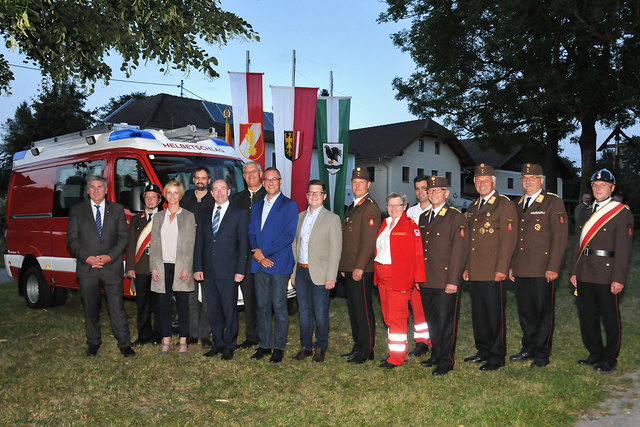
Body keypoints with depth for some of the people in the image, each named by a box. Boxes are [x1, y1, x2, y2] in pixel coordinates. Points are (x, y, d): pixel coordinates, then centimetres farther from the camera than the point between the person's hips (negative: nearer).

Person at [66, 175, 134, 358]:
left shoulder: (117, 209, 8)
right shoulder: (77, 210, 9)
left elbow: (123, 237, 4)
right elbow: (72, 239, 4)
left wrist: (110, 256, -10)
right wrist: (86, 258, -11)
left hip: (112, 267, -1)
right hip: (86, 268, 1)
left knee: (117, 307, -2)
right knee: (90, 308, 9)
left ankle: (125, 344, 6)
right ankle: (93, 343, 23)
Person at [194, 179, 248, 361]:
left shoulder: (238, 214, 2)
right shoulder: (205, 215, 14)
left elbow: (242, 243, -2)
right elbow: (199, 242, 13)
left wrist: (240, 270, -9)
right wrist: (197, 267, 4)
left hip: (228, 271, -4)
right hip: (208, 271, 4)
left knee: (230, 310, 2)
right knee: (213, 310, 10)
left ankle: (229, 346, 15)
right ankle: (218, 343, 23)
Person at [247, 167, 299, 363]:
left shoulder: (289, 205, -1)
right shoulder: (257, 206, 18)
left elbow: (288, 235, -11)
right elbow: (251, 232, 13)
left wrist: (264, 251, -13)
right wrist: (257, 252, -6)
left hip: (279, 264, -5)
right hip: (259, 264, 5)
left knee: (279, 307, -1)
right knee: (262, 307, 10)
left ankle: (279, 347, 9)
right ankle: (264, 345, 20)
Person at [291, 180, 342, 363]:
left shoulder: (332, 218, -3)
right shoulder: (300, 217, 13)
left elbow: (335, 249, -7)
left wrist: (331, 277, -13)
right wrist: (293, 272, 11)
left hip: (319, 273, -4)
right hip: (300, 271, 5)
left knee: (320, 313, 2)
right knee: (304, 311, 11)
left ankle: (320, 348, 17)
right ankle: (305, 346, 22)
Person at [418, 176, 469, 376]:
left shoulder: (456, 217, -6)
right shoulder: (423, 217, 14)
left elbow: (460, 251, -12)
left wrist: (453, 281, -17)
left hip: (446, 282, -6)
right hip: (426, 282, 6)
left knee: (446, 322, 2)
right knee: (431, 321, 16)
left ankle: (446, 361, 14)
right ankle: (436, 354, 31)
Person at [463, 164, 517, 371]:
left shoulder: (504, 204, -5)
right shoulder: (473, 207, 18)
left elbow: (509, 239, -12)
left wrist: (501, 269, -17)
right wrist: (466, 267, 17)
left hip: (493, 272, -7)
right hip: (475, 272, 7)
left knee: (495, 315, 0)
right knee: (478, 314, 13)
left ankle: (497, 357, 10)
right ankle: (483, 351, 26)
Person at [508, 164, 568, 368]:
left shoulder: (553, 202, -2)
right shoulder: (516, 205, 16)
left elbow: (560, 236, -8)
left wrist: (553, 267, -14)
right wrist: (511, 265, 13)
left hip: (543, 270, -6)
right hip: (520, 270, 6)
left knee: (543, 312, 2)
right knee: (525, 312, 12)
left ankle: (542, 354, 12)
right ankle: (528, 348, 25)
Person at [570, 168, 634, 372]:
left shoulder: (622, 213, -5)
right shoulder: (589, 212, 15)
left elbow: (623, 248, -11)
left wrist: (618, 278, -16)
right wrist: (574, 270, 12)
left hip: (606, 275, -6)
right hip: (584, 275, 6)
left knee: (610, 319, 4)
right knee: (587, 316, 12)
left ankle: (610, 358, 18)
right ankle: (595, 354, 26)